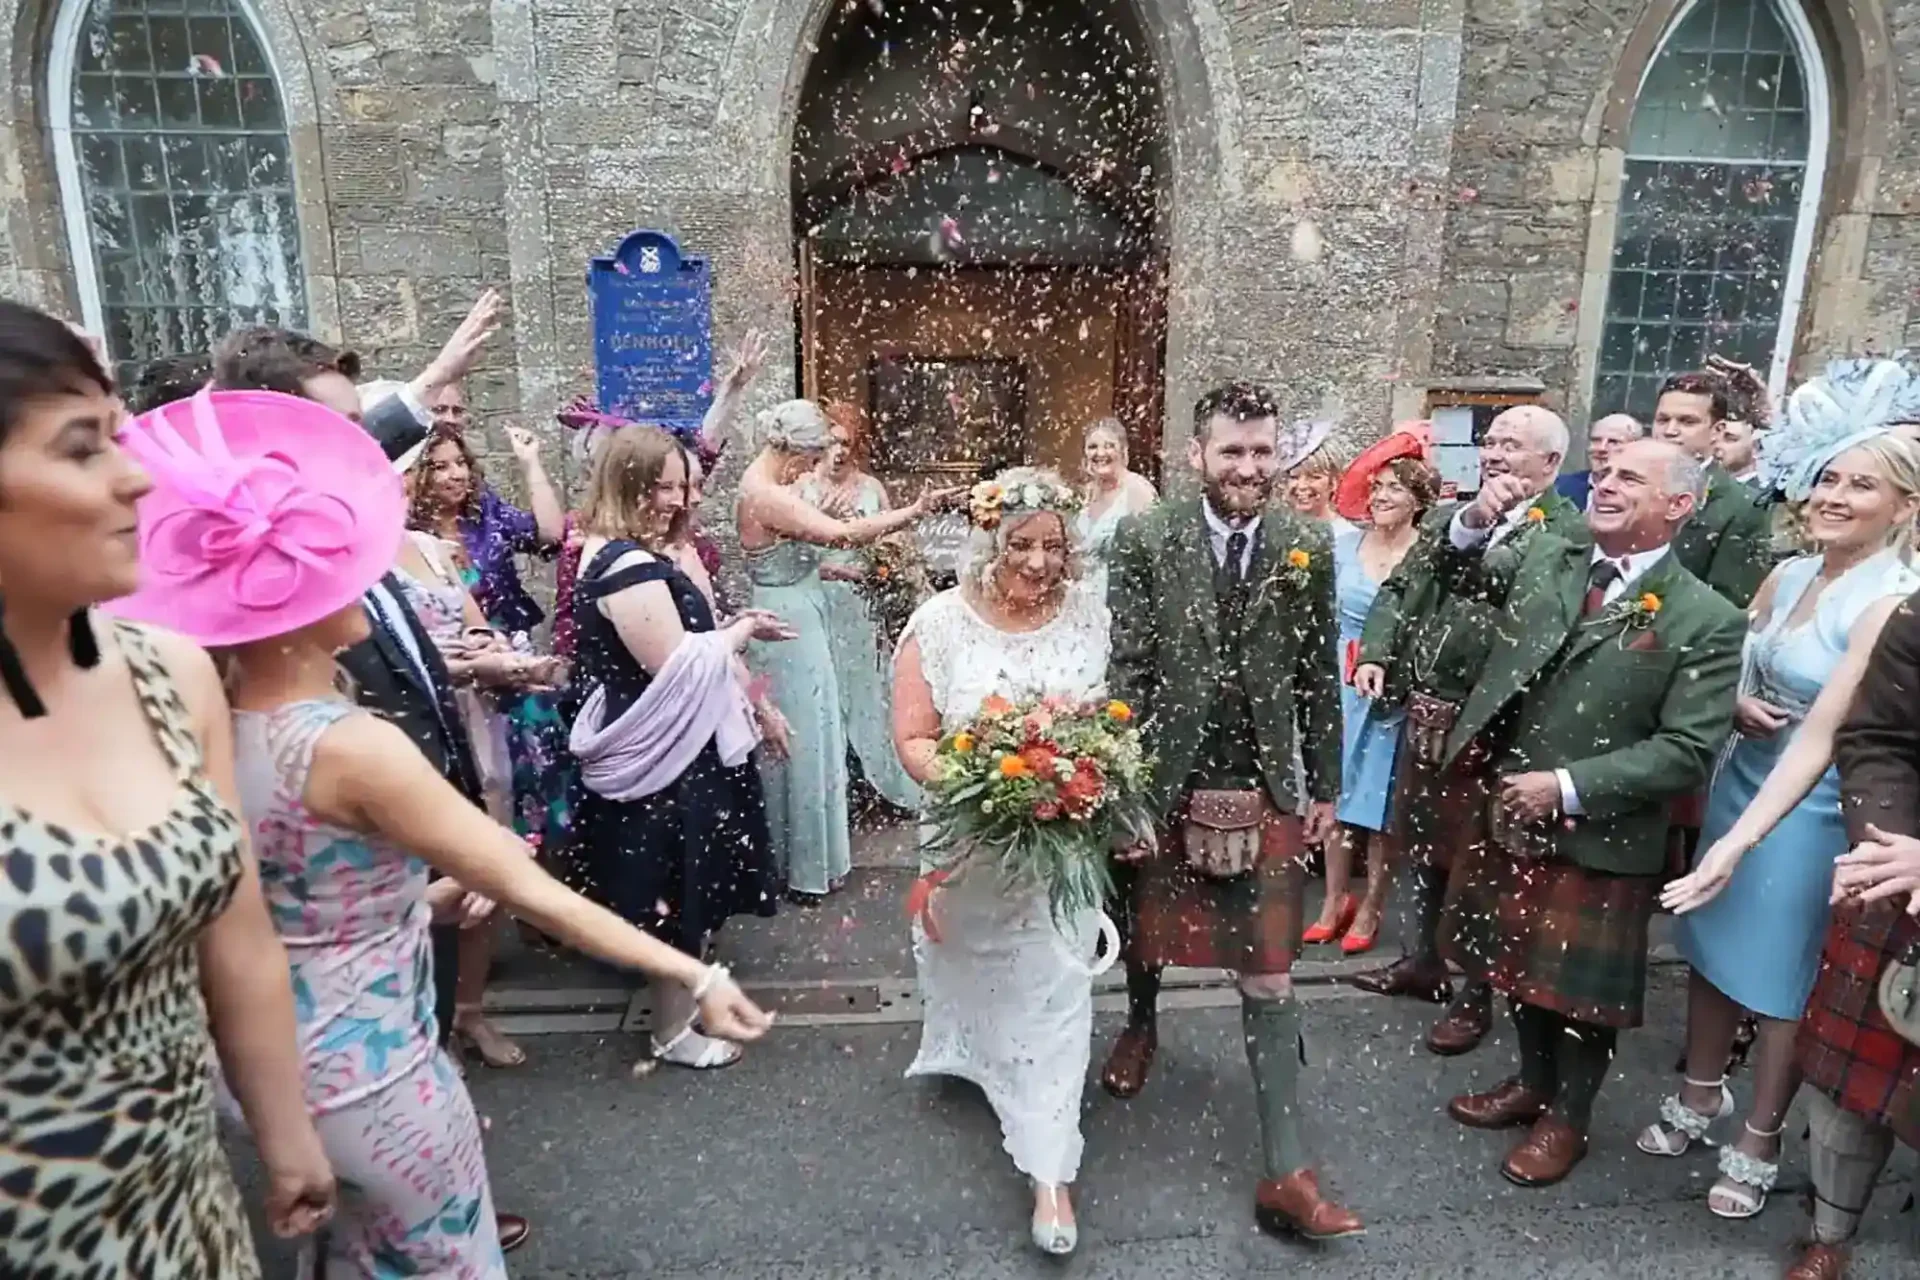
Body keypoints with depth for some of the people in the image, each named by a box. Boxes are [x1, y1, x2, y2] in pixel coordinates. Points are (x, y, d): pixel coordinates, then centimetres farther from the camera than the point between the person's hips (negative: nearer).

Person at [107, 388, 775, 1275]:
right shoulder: (348, 744, -30)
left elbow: (293, 894, 6)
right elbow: (532, 892, -31)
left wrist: (421, 895, 9)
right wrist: (695, 976, -28)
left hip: (268, 1055, 7)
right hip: (368, 1072, -7)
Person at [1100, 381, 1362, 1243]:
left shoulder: (1308, 546, -2)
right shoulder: (1146, 540, -9)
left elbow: (1319, 677, 5)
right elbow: (1126, 673, -9)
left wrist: (1325, 787, 8)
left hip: (1266, 795, 1)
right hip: (1165, 783, 0)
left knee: (1270, 984, 4)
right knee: (1146, 933, 22)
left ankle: (1286, 1174, 15)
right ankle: (1141, 1023, 55)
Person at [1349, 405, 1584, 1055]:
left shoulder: (1572, 534, -11)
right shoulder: (1447, 517, 11)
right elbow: (1399, 589, 12)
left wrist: (1475, 532, -25)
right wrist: (1375, 654, -1)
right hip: (1424, 711, 7)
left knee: (1475, 859, 6)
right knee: (1416, 842, 19)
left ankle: (1474, 994, 24)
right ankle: (1423, 959, 38)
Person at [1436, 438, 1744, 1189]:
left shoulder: (1706, 620, -13)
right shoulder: (1544, 561, 0)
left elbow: (1688, 750, -17)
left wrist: (1570, 787, -22)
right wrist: (1476, 520, -10)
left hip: (1599, 840, -4)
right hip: (1511, 818, 5)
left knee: (1582, 988, 13)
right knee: (1523, 965, 22)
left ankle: (1567, 1118, 36)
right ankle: (1533, 1083, 45)